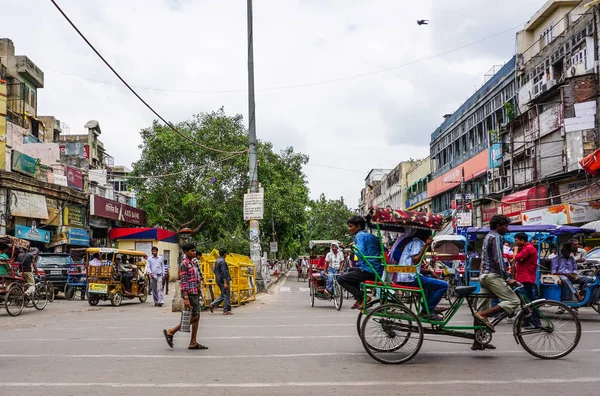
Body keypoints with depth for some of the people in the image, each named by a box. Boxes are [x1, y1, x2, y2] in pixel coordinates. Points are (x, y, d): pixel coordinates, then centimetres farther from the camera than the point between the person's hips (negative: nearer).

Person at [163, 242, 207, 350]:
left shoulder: (194, 264, 16)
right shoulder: (184, 264, -11)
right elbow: (183, 282, -16)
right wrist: (186, 298, -22)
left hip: (195, 293, 9)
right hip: (189, 294, -9)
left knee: (196, 318, 7)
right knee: (194, 317, -10)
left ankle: (193, 343, 10)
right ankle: (170, 332, 0)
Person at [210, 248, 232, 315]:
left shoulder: (217, 261, 13)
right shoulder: (222, 261, -16)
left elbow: (215, 271, 21)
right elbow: (223, 272, -21)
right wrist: (225, 282, -23)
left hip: (218, 280, 10)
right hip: (223, 280, -10)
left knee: (223, 295, 17)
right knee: (226, 295, -2)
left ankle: (212, 305, 9)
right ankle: (226, 310, 1)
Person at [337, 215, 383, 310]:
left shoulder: (360, 235, -6)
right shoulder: (372, 236, 19)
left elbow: (361, 253, -21)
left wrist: (354, 246, -2)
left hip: (367, 271, -9)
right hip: (378, 273, 9)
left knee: (341, 279, 2)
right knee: (353, 272, 34)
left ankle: (362, 297, -10)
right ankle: (358, 300, 24)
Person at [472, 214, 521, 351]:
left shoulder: (488, 236, 22)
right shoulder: (496, 237, -9)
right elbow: (498, 260, -18)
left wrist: (505, 277, 30)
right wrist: (507, 279, -17)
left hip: (484, 275, 10)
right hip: (492, 275, -10)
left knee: (484, 309, 11)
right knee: (514, 301, -14)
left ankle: (478, 342, 14)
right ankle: (483, 315, -21)